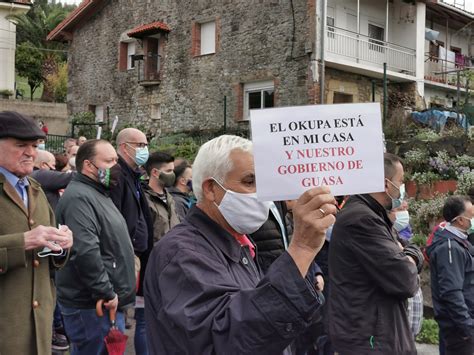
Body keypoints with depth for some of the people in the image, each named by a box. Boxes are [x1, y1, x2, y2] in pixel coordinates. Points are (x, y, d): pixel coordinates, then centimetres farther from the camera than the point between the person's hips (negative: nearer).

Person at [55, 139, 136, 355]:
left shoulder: (98, 194, 16)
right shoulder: (79, 197, -18)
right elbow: (85, 252, -29)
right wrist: (106, 293, -22)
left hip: (108, 302, 10)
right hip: (93, 305, -10)